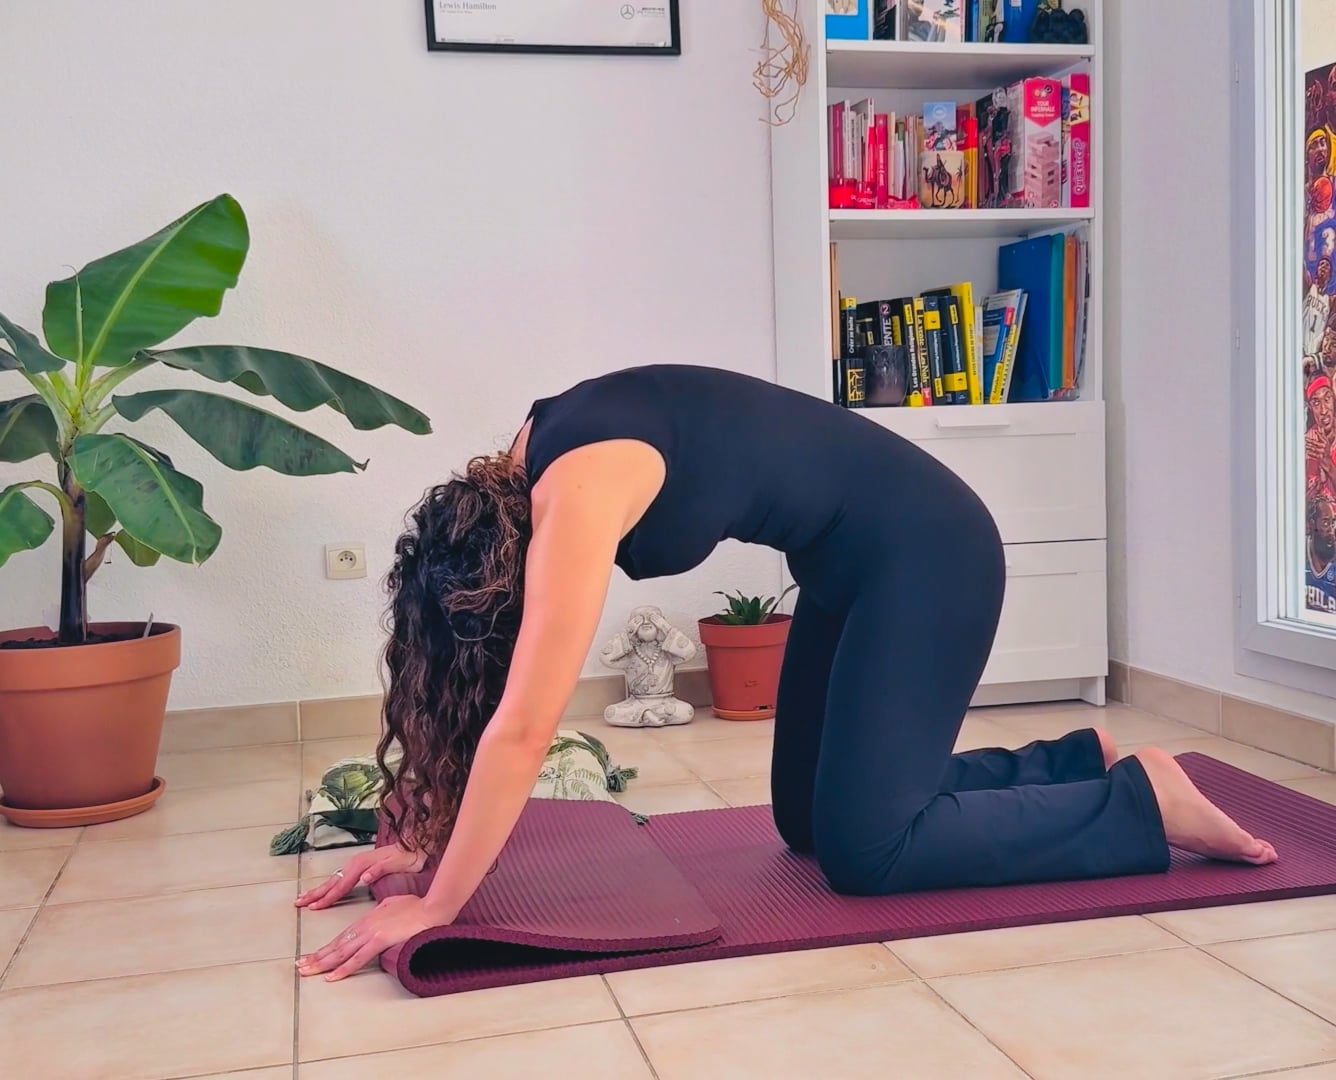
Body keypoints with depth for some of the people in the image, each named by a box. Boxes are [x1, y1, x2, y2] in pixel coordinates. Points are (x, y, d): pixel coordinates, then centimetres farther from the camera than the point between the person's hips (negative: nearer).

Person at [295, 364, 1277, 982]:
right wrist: (422, 834, 5)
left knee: (867, 850, -10)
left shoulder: (575, 497, -28)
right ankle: (1081, 760, 25)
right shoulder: (523, 477, -1)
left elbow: (521, 731, -28)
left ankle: (1142, 801, 5)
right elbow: (483, 693, 6)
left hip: (925, 550, -9)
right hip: (857, 562, 9)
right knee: (811, 818, 13)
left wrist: (435, 906, -21)